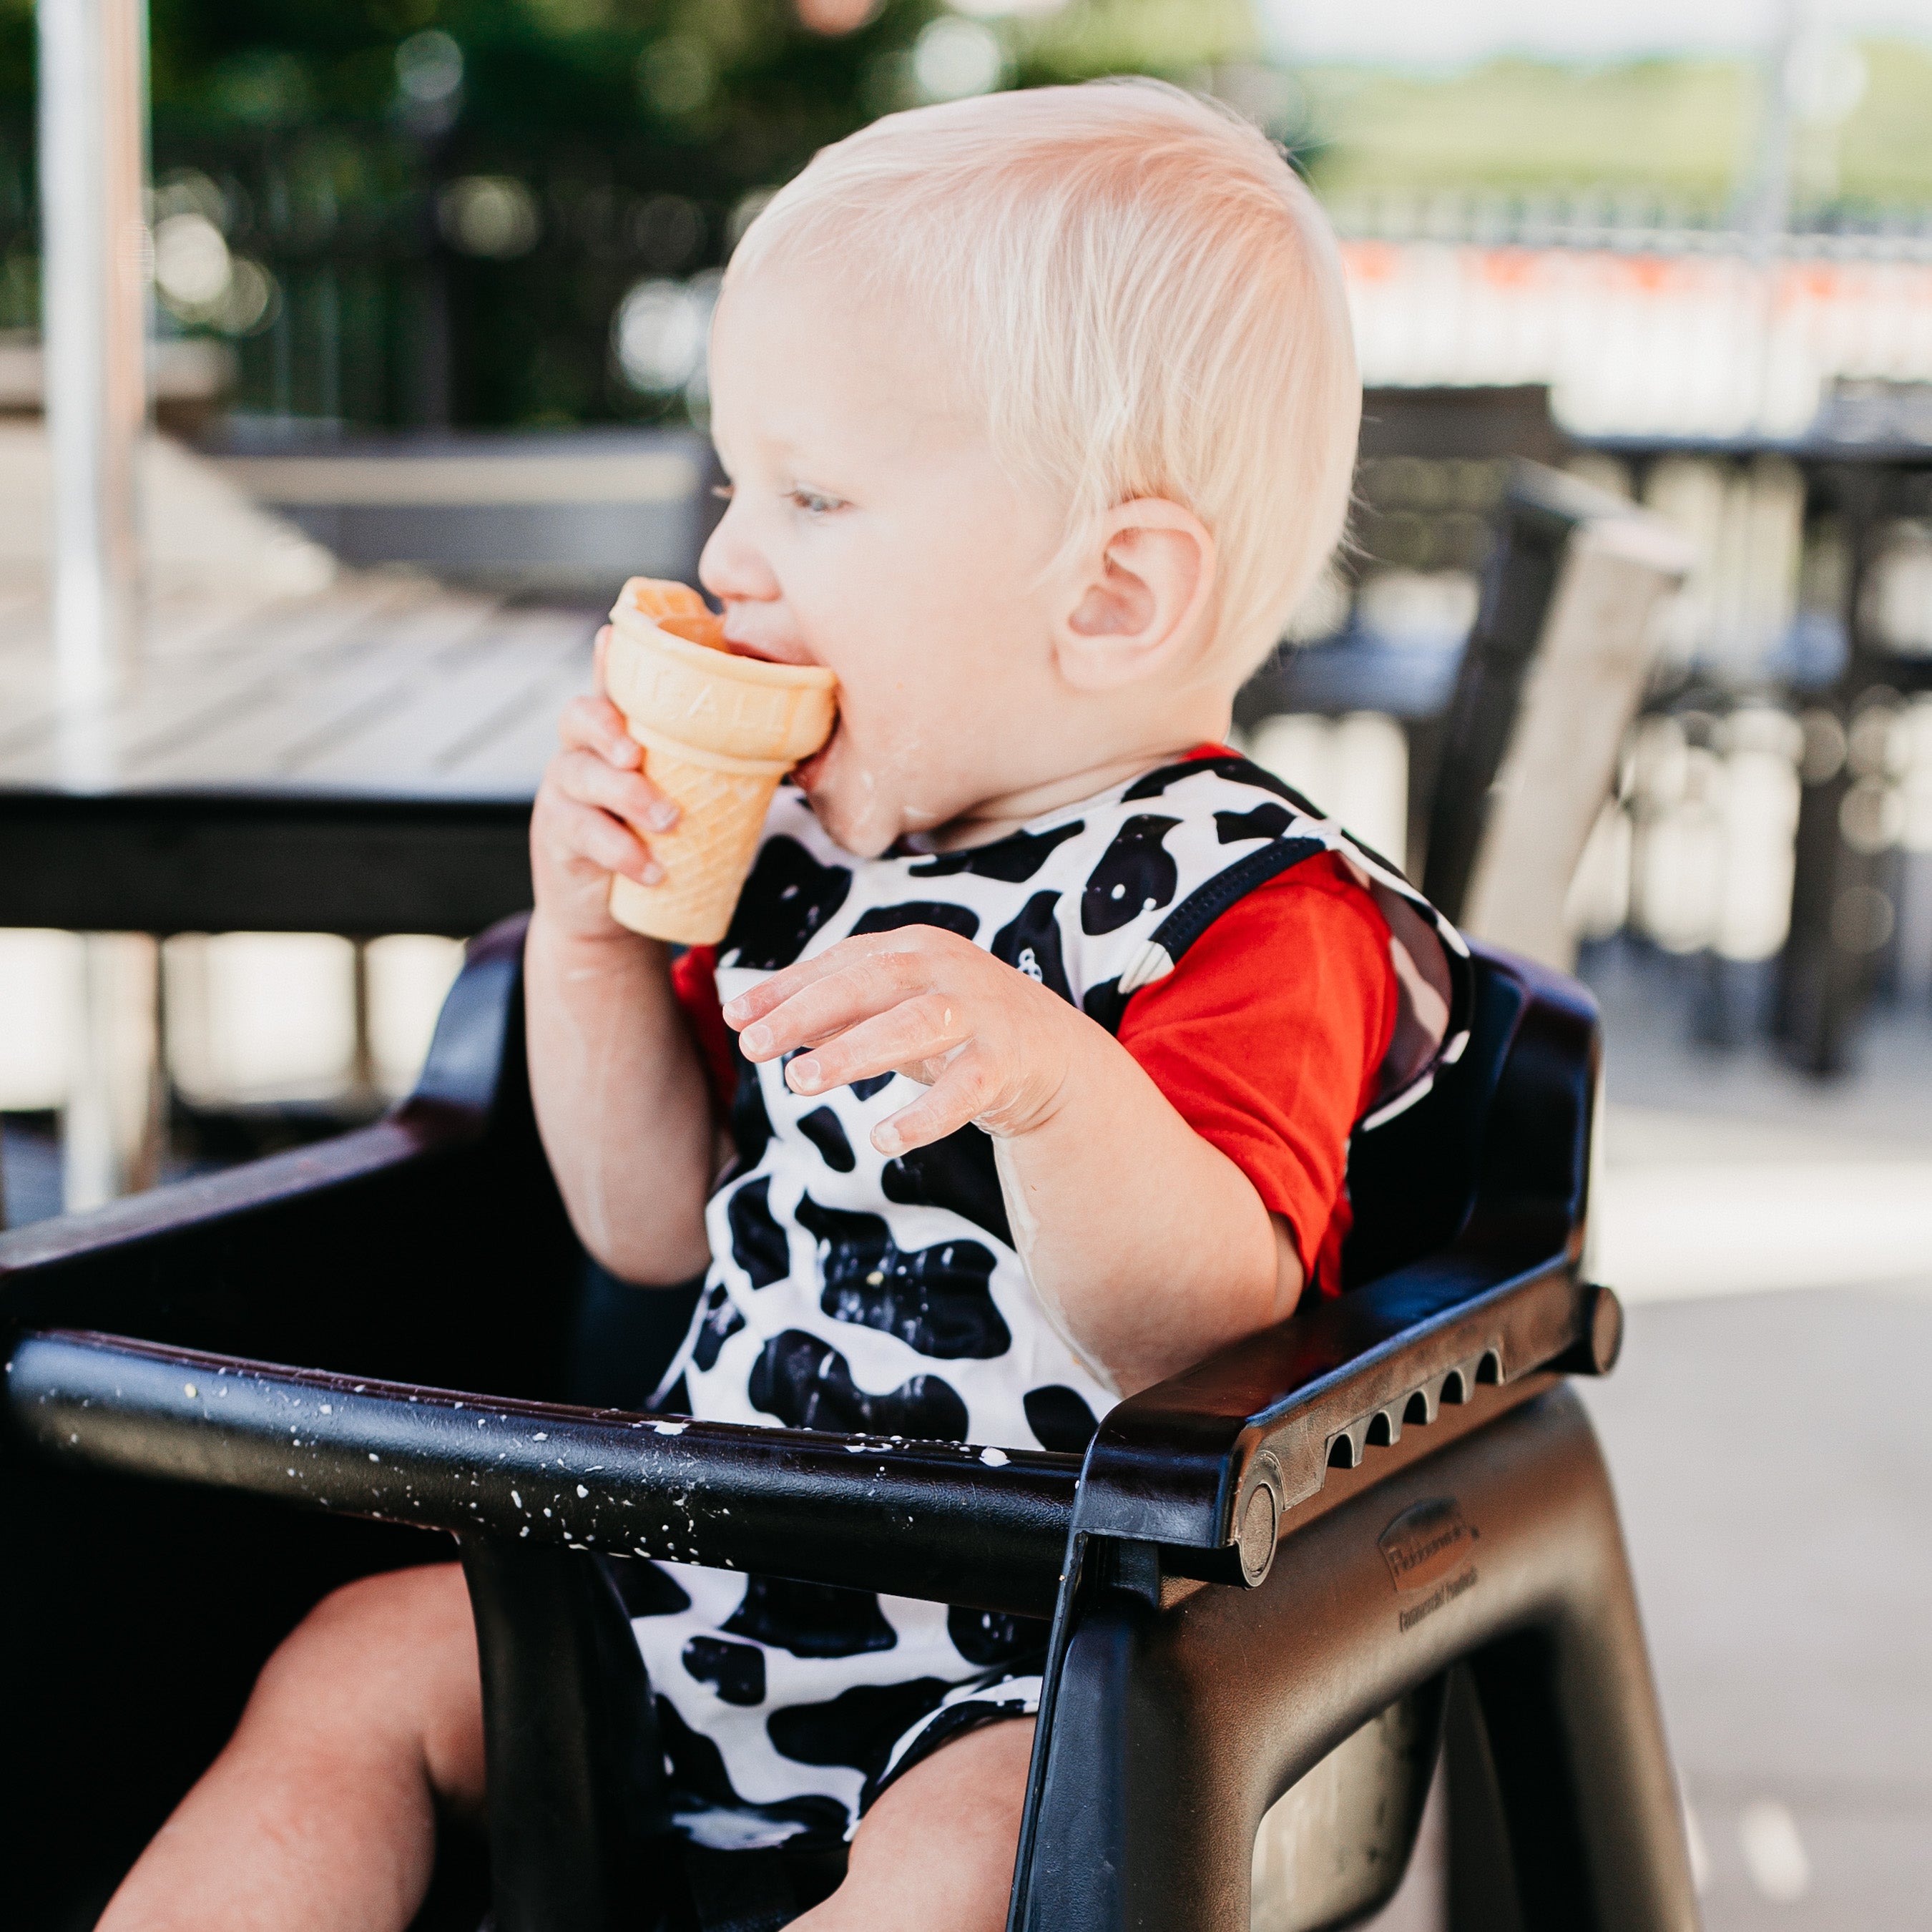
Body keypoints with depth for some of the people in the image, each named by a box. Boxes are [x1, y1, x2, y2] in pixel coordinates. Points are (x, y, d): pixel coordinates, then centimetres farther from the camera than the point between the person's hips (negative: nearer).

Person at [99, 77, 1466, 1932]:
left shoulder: (1252, 911, -14)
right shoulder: (810, 843, 8)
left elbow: (1193, 1332, -25)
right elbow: (656, 1226, 14)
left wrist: (1048, 1085, -44)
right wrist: (595, 935, -1)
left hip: (1049, 1656, -7)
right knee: (357, 1663, 5)